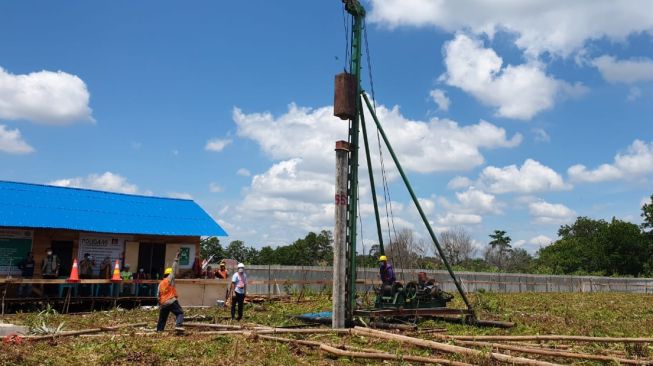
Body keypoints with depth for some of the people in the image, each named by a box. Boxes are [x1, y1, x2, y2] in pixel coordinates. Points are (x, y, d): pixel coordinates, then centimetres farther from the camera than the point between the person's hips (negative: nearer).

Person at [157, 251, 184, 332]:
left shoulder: (160, 283, 17)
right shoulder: (169, 279, 0)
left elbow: (159, 296, 16)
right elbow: (174, 269, -1)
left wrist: (160, 306, 21)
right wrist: (176, 259, 4)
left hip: (163, 303, 6)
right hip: (172, 301, -6)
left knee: (162, 318, 15)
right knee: (180, 313, -5)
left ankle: (159, 330, 14)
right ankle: (178, 325, -27)